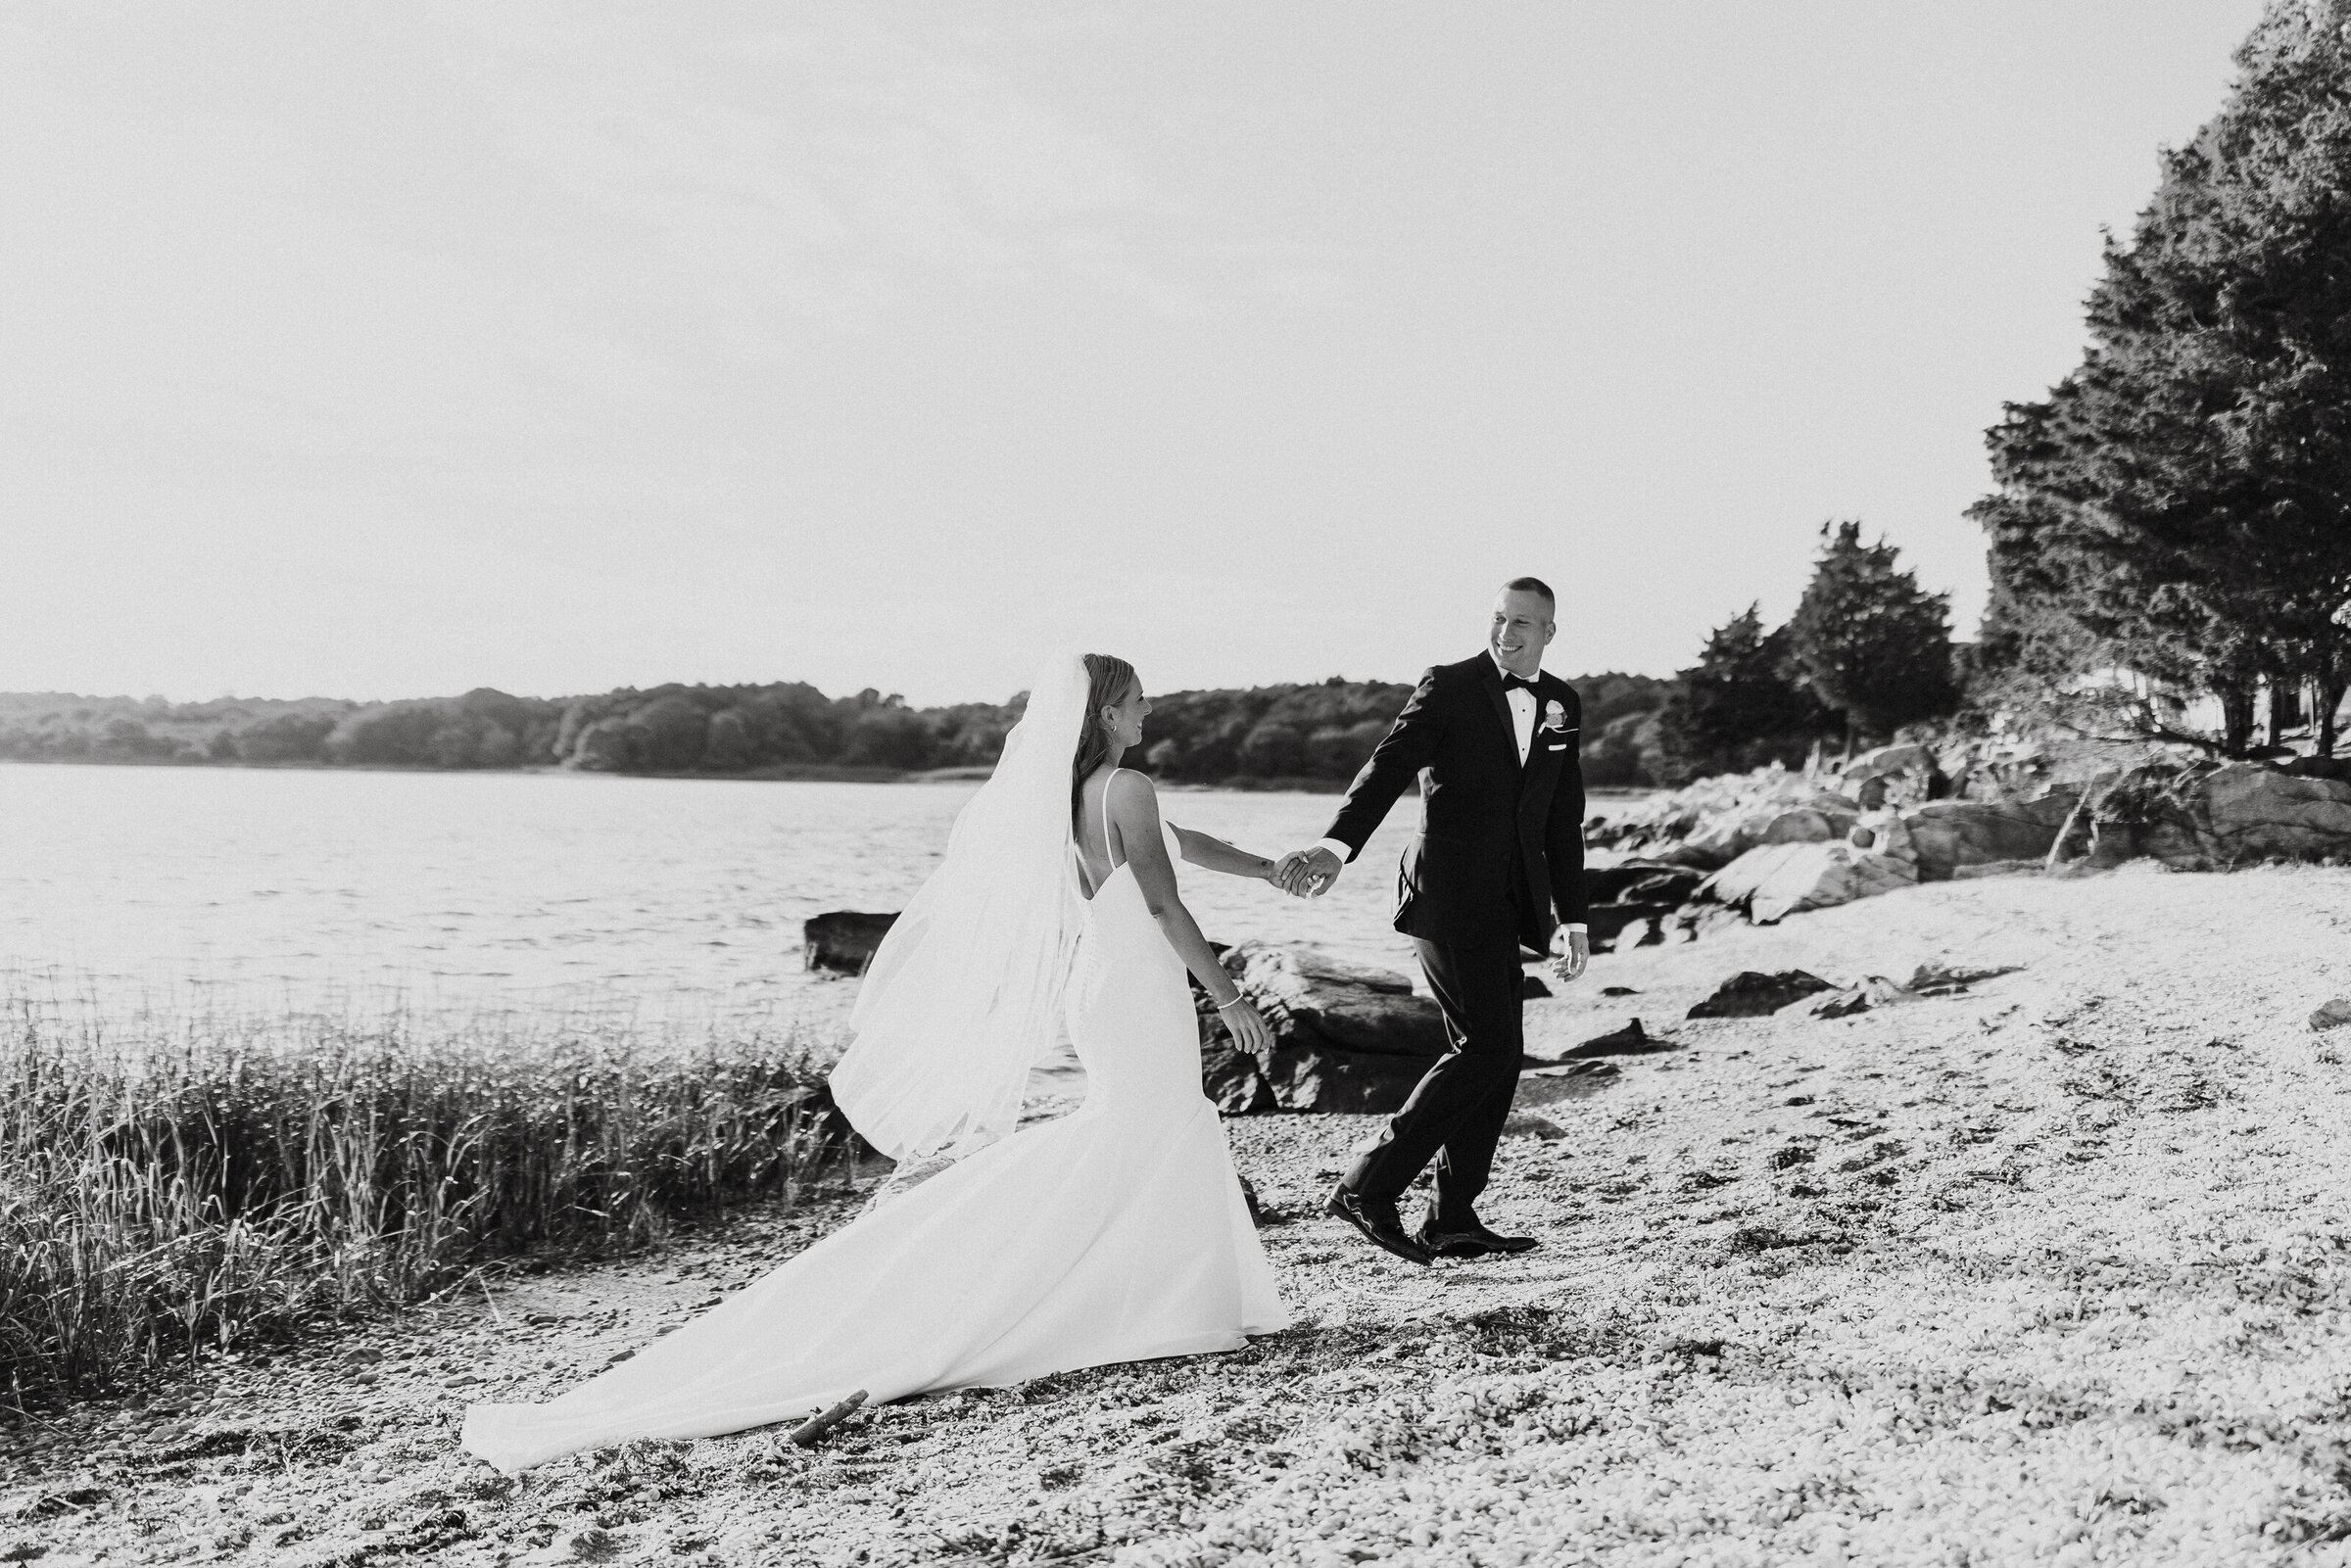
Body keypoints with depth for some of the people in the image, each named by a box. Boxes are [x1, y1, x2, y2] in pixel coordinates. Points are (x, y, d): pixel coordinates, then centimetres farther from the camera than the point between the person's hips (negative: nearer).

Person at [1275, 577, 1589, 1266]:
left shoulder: (1563, 706, 14)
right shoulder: (1449, 687, -4)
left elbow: (1564, 823, 18)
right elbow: (1388, 765, -18)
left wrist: (1571, 918, 15)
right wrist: (1338, 843, -34)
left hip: (1504, 906, 7)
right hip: (1449, 893, -7)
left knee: (1497, 1059, 6)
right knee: (1488, 1047, -12)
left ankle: (1453, 1219, 14)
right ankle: (1368, 1187, -7)